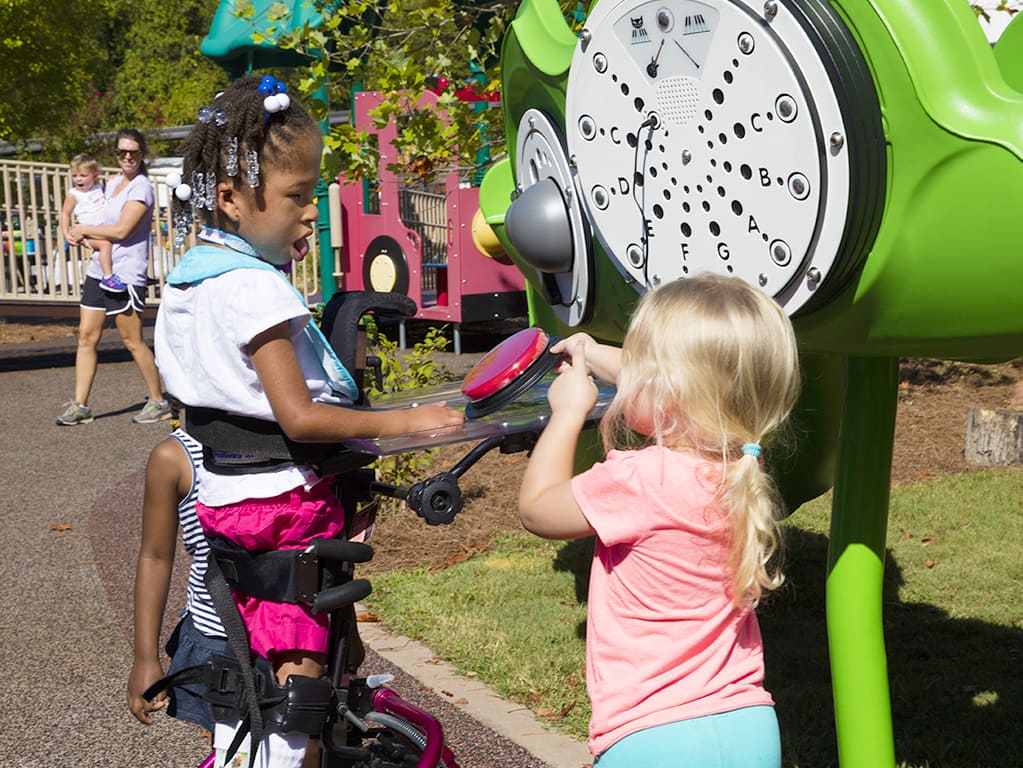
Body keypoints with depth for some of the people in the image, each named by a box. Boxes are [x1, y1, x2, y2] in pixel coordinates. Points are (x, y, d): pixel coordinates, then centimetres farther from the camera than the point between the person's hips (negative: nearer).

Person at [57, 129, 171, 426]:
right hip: (98, 270, 8)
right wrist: (82, 235, 0)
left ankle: (159, 402, 8)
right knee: (87, 337, 4)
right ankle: (80, 405, 9)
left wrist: (83, 230, -7)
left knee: (132, 341, -4)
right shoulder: (112, 183, 16)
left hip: (126, 272, -8)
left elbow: (121, 230, -17)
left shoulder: (141, 188, -9)